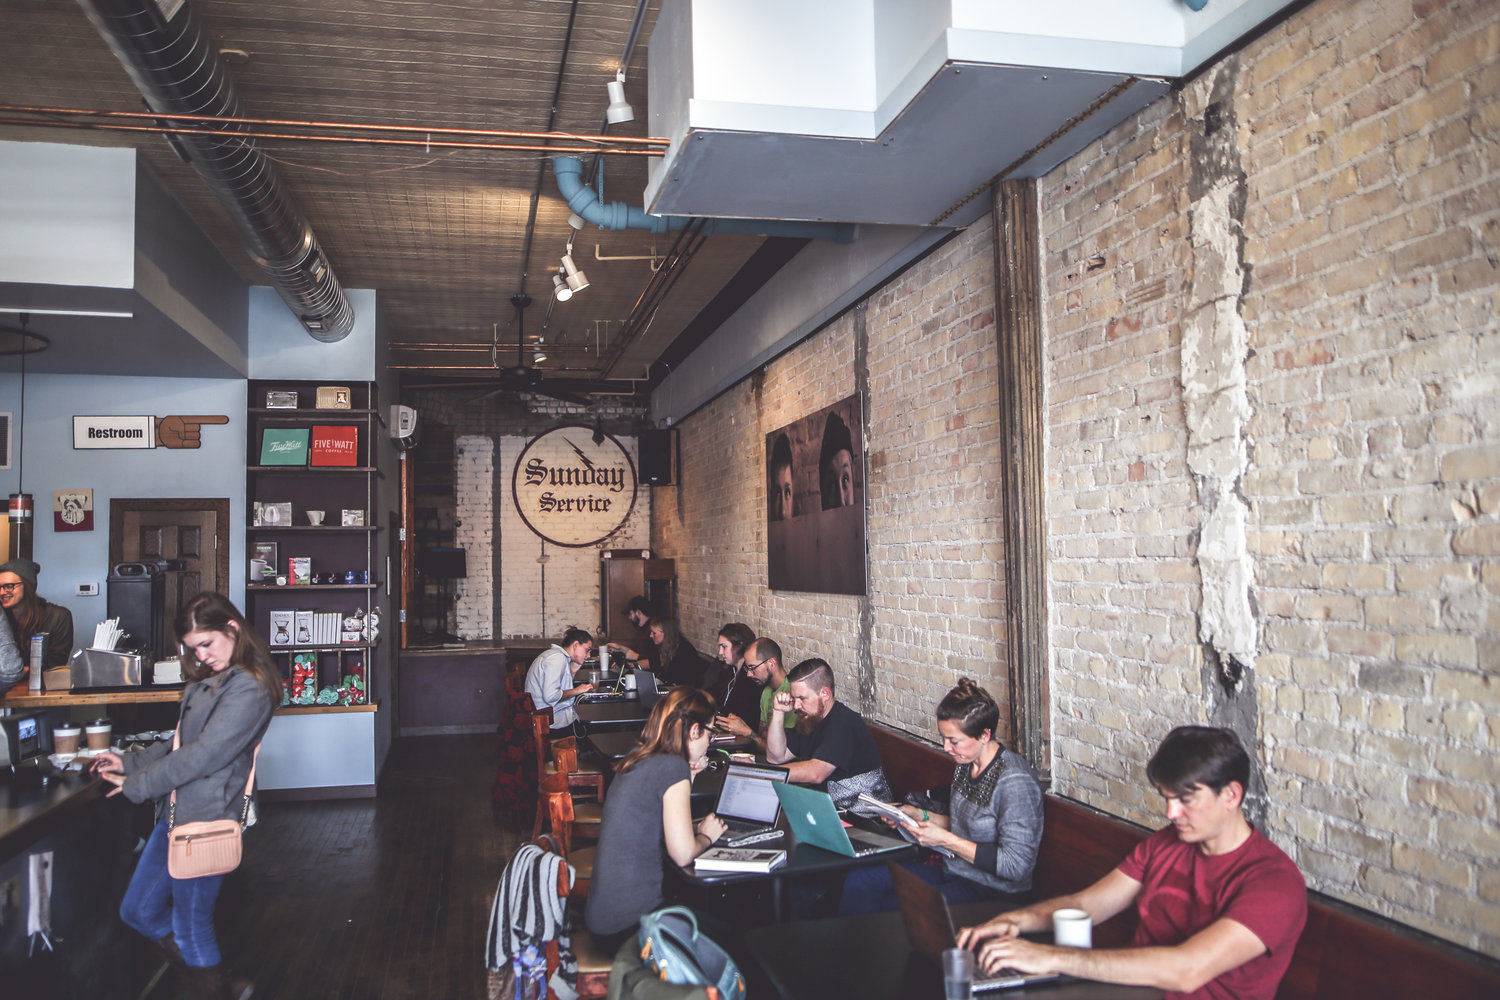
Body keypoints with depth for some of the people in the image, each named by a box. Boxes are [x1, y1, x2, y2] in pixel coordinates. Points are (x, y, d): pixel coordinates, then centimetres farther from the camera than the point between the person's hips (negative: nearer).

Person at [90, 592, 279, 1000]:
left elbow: (205, 754, -22)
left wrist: (136, 784, -12)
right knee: (138, 911, 19)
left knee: (190, 928, 3)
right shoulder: (208, 682, 13)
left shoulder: (248, 689, -20)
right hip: (175, 814, 11)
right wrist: (129, 762, 8)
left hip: (207, 820, -10)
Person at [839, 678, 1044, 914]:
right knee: (859, 880, -4)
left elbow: (1015, 866, -23)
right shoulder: (966, 764, 4)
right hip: (952, 874, 9)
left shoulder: (1014, 782, -23)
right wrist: (921, 815, 2)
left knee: (895, 907, -26)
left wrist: (945, 840, -24)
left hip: (991, 894, -8)